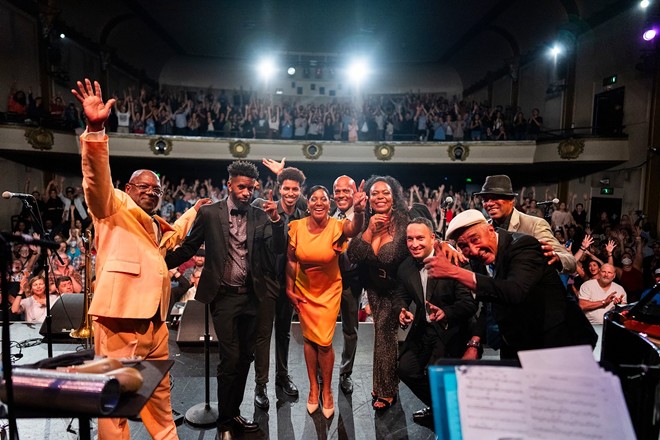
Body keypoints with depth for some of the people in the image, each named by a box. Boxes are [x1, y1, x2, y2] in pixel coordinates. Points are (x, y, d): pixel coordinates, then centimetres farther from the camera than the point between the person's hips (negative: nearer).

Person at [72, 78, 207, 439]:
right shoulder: (113, 207, 1)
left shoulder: (159, 227, 21)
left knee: (160, 396, 19)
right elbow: (97, 178, -18)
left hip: (154, 320, 7)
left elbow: (176, 234, 43)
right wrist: (95, 129, -31)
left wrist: (195, 210, 47)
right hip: (119, 319, -7)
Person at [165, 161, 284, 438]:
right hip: (224, 295, -3)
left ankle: (234, 413, 32)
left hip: (250, 295, 4)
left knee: (245, 357, 13)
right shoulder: (209, 213, -3)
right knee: (230, 358, -3)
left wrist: (276, 220, -19)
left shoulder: (260, 216, 2)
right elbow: (189, 248, 2)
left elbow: (277, 249, -6)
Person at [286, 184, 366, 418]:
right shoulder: (296, 226, -13)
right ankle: (313, 387, 35)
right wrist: (290, 289, 0)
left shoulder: (337, 226, -21)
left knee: (324, 343, 3)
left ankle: (327, 390, 28)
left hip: (329, 291, -2)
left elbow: (354, 229, -45)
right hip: (304, 291, 2)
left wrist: (359, 211, -66)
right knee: (309, 338, 14)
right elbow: (291, 260, -3)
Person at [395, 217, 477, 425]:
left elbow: (469, 303, -21)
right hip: (423, 328, 6)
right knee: (406, 369, 2)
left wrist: (445, 312, -39)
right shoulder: (405, 268, -1)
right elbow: (401, 296, 9)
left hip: (450, 329, -6)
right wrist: (402, 311, -14)